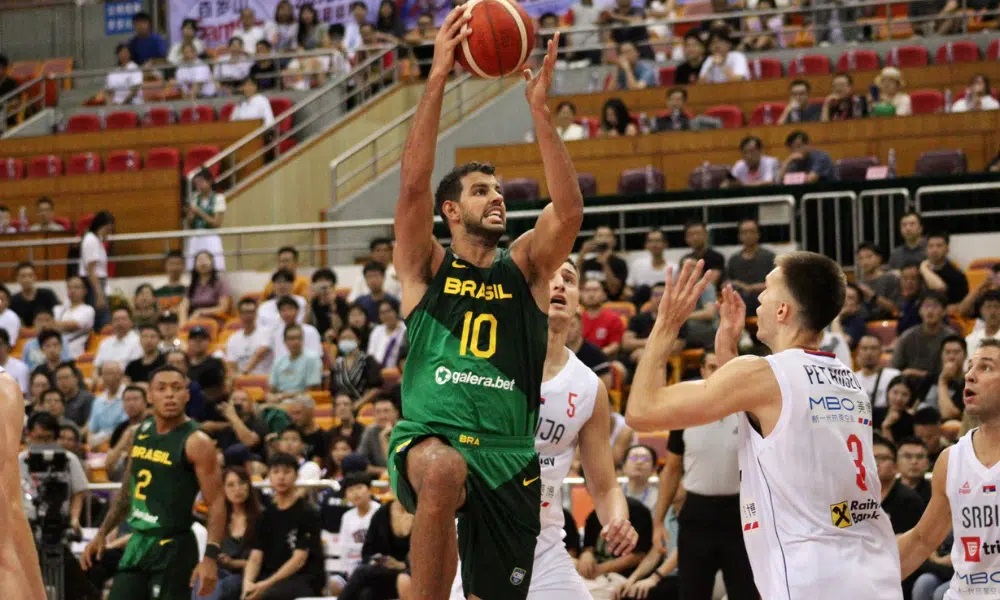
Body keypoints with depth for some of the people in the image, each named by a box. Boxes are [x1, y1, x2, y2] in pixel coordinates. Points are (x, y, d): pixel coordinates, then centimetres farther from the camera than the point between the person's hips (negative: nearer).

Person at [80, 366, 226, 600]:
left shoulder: (195, 442, -14)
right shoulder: (141, 433, 9)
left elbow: (216, 503, -17)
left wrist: (211, 556, -26)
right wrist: (102, 533, 17)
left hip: (173, 548, -8)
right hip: (138, 543, 8)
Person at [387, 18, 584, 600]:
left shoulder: (525, 267, 12)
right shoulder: (426, 266, 8)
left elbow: (570, 211, -6)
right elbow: (415, 183, -8)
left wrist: (540, 108, -14)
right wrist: (438, 79, -15)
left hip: (509, 457, 3)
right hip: (428, 439, -3)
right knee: (443, 469, -38)